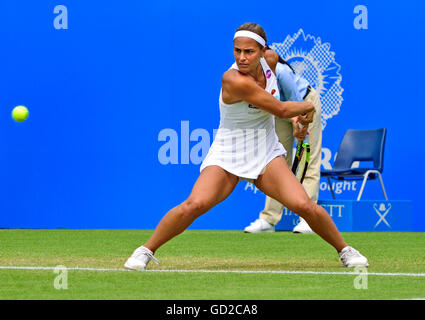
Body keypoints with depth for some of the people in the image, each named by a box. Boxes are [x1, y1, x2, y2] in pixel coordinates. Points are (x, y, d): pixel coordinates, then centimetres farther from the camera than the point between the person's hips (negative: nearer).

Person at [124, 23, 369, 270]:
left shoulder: (269, 61, -4)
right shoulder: (234, 81, -25)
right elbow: (280, 110, -18)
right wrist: (308, 106, 1)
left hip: (267, 155, 5)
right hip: (227, 156, -5)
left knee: (304, 205, -15)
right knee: (195, 205, -28)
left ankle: (345, 250, 8)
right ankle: (146, 251, -8)